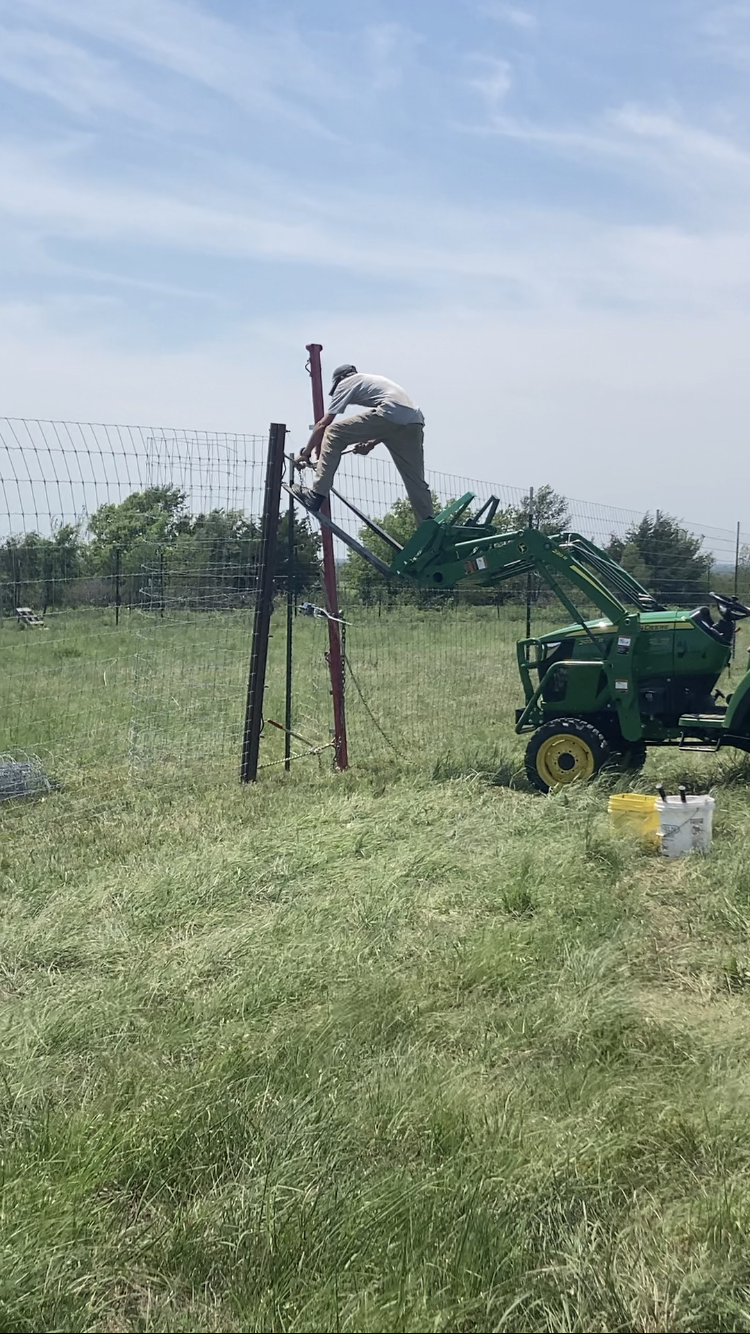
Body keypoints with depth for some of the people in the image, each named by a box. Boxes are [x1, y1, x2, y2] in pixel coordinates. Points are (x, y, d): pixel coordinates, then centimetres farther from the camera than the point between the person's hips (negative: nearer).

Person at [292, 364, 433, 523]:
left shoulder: (346, 383, 19)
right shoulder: (373, 380, 40)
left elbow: (323, 424, 16)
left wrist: (305, 453, 22)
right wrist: (371, 443, 29)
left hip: (389, 415, -7)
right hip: (414, 423, 7)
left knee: (332, 433, 3)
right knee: (416, 482, 13)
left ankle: (316, 495, -3)